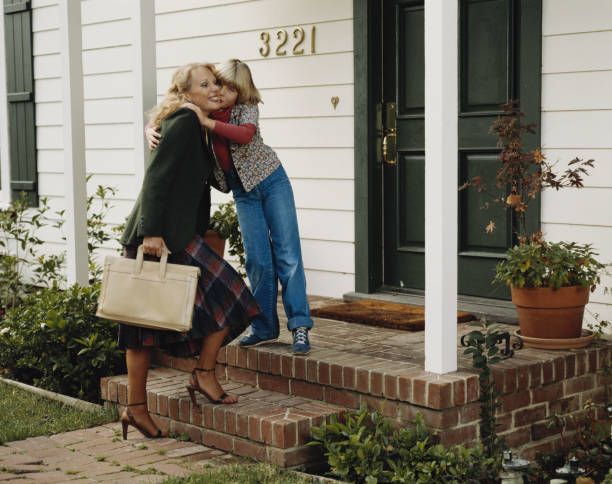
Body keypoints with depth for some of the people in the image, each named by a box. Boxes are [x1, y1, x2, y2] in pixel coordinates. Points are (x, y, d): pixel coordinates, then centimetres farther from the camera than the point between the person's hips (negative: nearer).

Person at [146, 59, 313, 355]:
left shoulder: (246, 109, -18)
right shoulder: (198, 111, -8)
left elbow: (246, 134, -39)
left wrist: (207, 122, -44)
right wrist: (151, 131, -25)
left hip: (271, 180, -3)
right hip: (243, 191, 3)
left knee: (287, 253, -7)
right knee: (258, 259, -1)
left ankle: (300, 327, -4)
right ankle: (264, 328, 11)